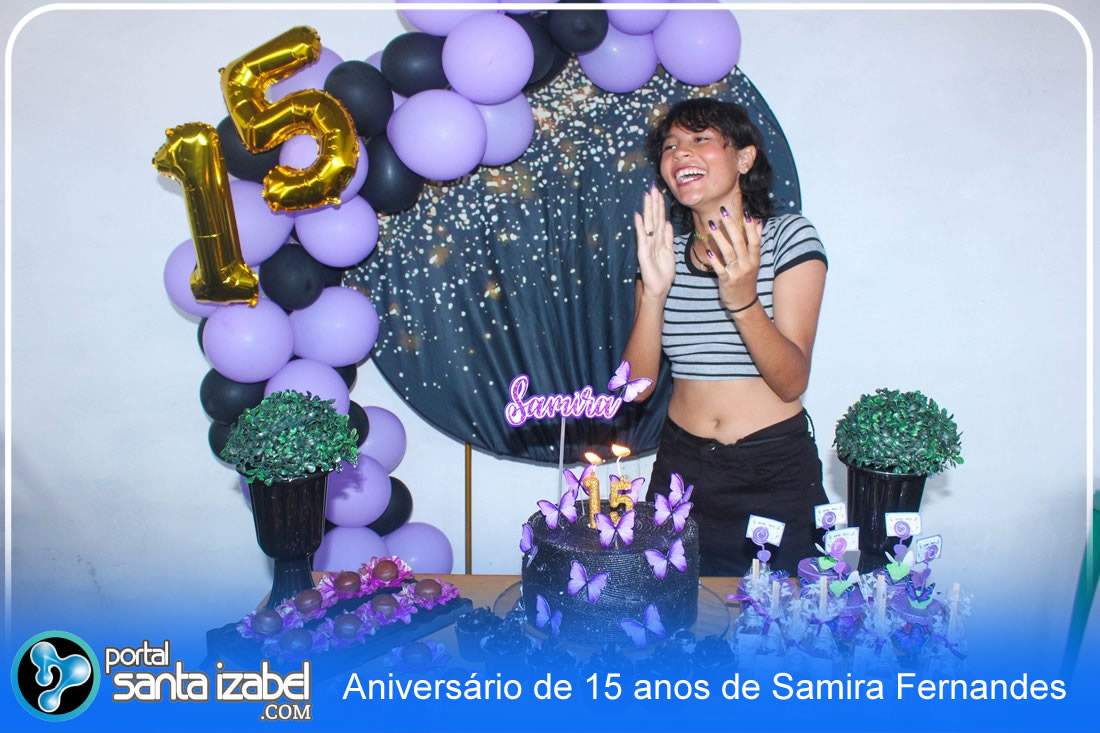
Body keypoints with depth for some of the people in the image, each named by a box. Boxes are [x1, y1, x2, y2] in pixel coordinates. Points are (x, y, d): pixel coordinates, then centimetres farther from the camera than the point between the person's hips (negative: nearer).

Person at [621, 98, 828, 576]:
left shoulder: (789, 237, -6)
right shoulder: (664, 250, 3)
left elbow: (792, 382, -14)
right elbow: (638, 386, -5)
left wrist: (742, 300, -29)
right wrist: (654, 293, -18)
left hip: (776, 470, -2)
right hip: (682, 468, 3)